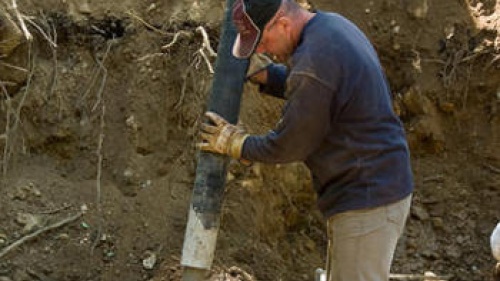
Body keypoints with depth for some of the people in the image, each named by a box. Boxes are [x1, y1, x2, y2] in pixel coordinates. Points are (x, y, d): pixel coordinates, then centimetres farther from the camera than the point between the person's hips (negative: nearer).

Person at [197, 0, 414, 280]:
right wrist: (262, 74, 12)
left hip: (367, 202, -10)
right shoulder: (332, 25, 7)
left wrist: (237, 144, 1)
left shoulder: (314, 60, -24)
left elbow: (290, 144, -14)